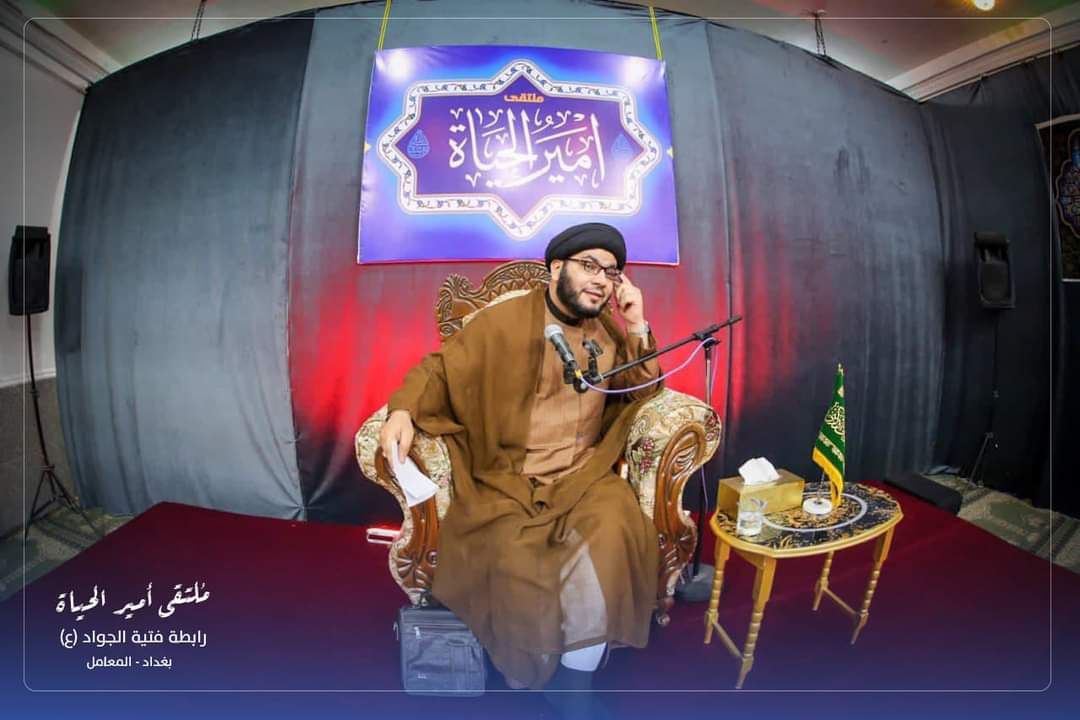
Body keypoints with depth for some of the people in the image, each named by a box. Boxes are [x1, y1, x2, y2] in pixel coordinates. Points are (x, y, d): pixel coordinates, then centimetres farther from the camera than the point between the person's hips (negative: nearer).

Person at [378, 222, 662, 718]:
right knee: (515, 564, -28)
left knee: (608, 543, -27)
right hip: (507, 478, -2)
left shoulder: (609, 330, 13)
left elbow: (644, 393, 15)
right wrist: (403, 409, -19)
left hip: (583, 475, 3)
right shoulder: (502, 322, -1)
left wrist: (638, 329, 1)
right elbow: (440, 368, 1)